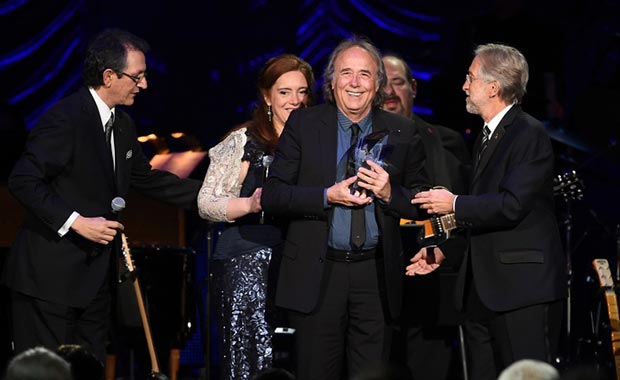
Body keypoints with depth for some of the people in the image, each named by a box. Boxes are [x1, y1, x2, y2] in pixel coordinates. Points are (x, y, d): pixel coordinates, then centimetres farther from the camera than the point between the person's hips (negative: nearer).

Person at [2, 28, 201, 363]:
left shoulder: (123, 125, 12)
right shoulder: (65, 119, -17)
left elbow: (147, 179, 21)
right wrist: (76, 222, -24)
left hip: (95, 275, 9)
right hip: (50, 275, -9)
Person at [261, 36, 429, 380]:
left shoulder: (401, 134, 6)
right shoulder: (303, 124, 2)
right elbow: (271, 196, -3)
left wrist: (390, 193, -13)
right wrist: (327, 197, -15)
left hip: (376, 275, 1)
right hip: (317, 273, -1)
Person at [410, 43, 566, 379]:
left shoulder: (529, 134, -12)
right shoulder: (487, 137, 19)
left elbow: (512, 205, -22)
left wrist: (455, 205, -11)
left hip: (522, 287, -10)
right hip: (482, 288, 10)